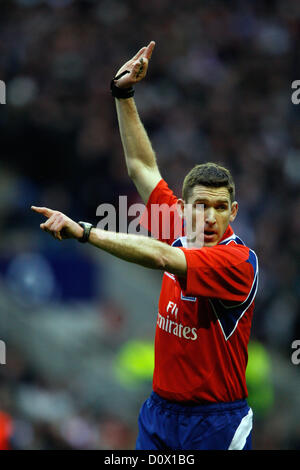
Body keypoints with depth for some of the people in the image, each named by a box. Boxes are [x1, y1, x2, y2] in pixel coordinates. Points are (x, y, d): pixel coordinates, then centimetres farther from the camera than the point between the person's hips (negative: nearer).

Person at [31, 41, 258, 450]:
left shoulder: (239, 261, -17)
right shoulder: (180, 233, 3)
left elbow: (158, 256, -29)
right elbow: (142, 167, 10)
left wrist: (82, 231, -33)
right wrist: (123, 95, 7)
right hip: (160, 412, 6)